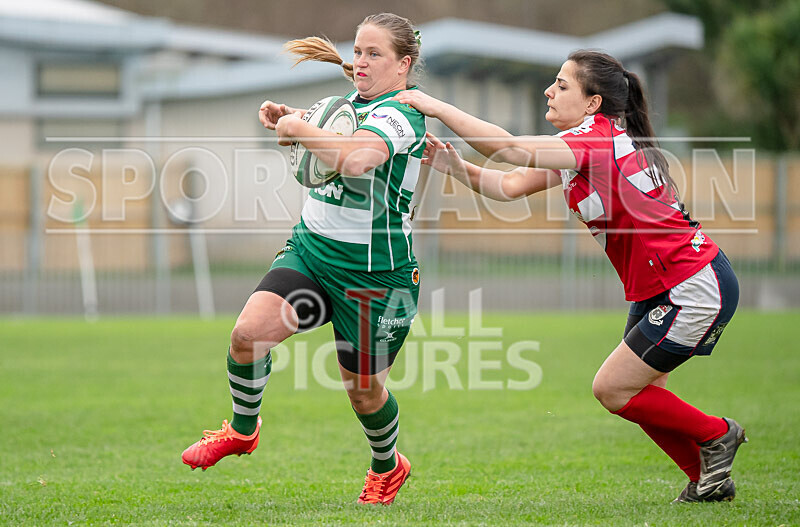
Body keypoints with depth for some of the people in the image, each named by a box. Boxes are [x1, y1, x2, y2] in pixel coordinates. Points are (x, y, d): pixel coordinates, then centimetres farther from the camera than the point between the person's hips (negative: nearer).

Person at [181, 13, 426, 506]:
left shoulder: (400, 114, -18)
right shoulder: (356, 100, 9)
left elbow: (357, 156, -39)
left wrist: (298, 128, -24)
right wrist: (287, 115, 12)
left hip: (373, 272, -7)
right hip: (311, 249, 7)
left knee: (363, 386, 7)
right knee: (249, 331, -15)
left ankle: (387, 468, 38)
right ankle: (243, 429, 11)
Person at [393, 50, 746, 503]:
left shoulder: (598, 138, -20)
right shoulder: (584, 145, 10)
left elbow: (509, 148, -28)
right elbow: (511, 185, 5)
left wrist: (438, 107, -22)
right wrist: (457, 167, -10)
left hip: (696, 288, -10)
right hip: (658, 290, 10)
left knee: (613, 389, -3)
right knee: (640, 391, 12)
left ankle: (715, 434, 13)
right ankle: (710, 478, 22)